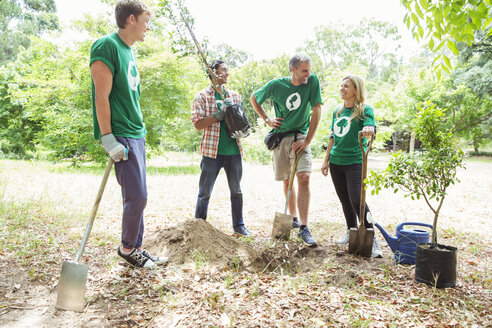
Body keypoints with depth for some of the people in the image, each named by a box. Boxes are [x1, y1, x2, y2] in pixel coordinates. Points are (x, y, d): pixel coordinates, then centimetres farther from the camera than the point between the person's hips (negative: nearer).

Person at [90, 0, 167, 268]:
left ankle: (136, 248, 23)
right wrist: (108, 138, -19)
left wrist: (140, 131, 18)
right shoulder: (107, 46, -10)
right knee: (137, 197, -7)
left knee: (136, 197, 12)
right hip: (121, 136, -9)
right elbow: (102, 96, -16)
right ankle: (126, 247, 15)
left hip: (136, 135, 9)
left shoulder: (129, 52, 17)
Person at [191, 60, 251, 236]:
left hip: (234, 151, 4)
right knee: (204, 193, 3)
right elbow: (198, 124, -8)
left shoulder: (234, 96, 13)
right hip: (212, 151, -4)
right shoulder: (201, 96, 0)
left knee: (236, 191, 12)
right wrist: (219, 114, -17)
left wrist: (241, 130, -3)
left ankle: (239, 226, 25)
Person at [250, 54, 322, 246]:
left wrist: (307, 140, -15)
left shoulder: (312, 81, -7)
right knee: (286, 181, 10)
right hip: (279, 136, 2)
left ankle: (304, 228, -15)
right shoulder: (276, 85, -5)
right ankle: (294, 218, 30)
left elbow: (316, 111, -10)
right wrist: (267, 120, 4)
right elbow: (254, 98, 12)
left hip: (299, 136, -1)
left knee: (304, 177, -18)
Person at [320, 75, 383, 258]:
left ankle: (371, 239, -3)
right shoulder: (337, 112, 14)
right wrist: (326, 160, 16)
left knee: (357, 200, -15)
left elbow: (370, 127, -19)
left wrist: (369, 130, -43)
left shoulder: (364, 109, -2)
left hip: (355, 161, -6)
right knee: (344, 200, 12)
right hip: (336, 161, 6)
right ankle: (351, 231, 29)